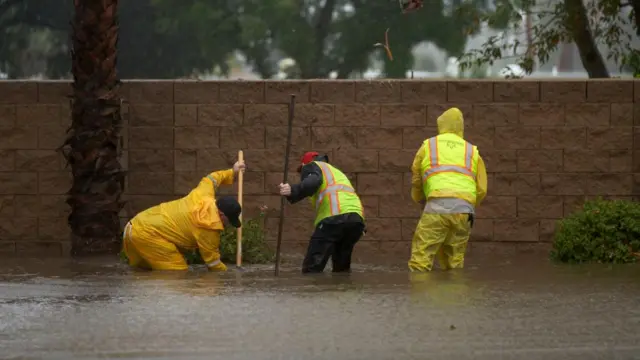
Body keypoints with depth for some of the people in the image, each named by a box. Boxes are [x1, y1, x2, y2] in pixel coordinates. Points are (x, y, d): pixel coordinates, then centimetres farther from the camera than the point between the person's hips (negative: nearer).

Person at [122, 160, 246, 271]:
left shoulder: (202, 196, 6)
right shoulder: (209, 229, -15)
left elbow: (210, 179, 30)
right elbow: (213, 262, -4)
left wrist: (232, 172, 43)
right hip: (147, 235, -10)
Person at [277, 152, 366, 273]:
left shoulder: (311, 166, 19)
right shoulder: (337, 172, 42)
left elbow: (312, 182, -7)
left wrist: (293, 191, -25)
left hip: (334, 217, -8)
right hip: (357, 218, 8)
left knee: (312, 268, -12)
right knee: (341, 269, 19)